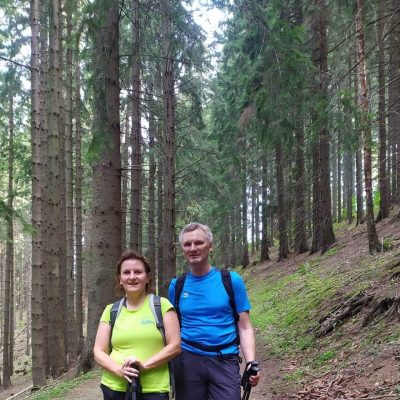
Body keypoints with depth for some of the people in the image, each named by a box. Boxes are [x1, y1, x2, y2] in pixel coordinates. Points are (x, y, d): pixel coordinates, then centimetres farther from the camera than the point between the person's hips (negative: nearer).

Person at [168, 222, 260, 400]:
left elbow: (245, 327, -2)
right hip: (187, 361, 2)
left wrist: (251, 363, -14)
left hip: (224, 361, -2)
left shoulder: (231, 280, -1)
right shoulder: (176, 285, 4)